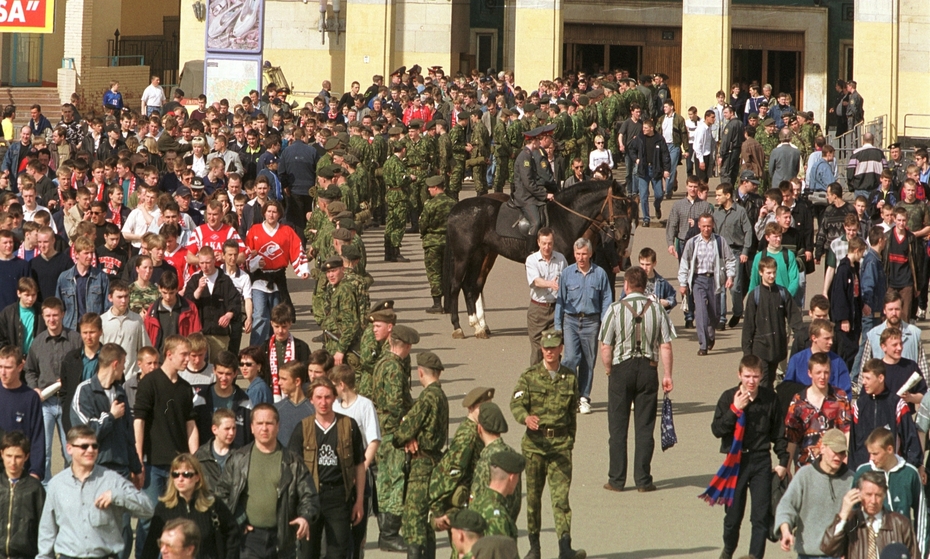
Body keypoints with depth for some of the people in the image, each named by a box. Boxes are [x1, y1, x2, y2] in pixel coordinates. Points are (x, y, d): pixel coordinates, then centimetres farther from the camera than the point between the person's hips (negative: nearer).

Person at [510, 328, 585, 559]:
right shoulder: (529, 376, 0)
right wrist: (526, 418, -32)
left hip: (561, 444, 0)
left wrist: (570, 441, 16)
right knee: (533, 495, 8)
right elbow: (516, 403, -11)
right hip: (535, 442, 0)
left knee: (561, 495, -9)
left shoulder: (570, 378, 6)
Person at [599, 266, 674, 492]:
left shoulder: (616, 309, -7)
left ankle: (616, 479, 9)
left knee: (618, 427, 7)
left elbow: (605, 347, -6)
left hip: (621, 368, -1)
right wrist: (667, 375, 5)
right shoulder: (656, 309, -2)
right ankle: (643, 480, 6)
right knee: (645, 427, 6)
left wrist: (610, 371, 8)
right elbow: (666, 346, -2)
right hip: (648, 369, 2)